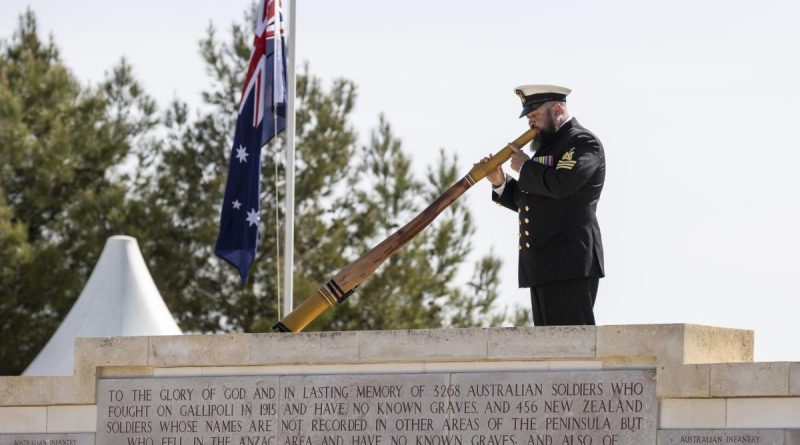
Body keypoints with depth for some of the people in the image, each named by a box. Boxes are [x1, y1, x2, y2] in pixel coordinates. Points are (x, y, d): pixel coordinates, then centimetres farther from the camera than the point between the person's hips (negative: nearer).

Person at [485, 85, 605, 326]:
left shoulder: (583, 142, -5)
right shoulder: (547, 145, 24)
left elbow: (560, 184, -23)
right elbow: (526, 201, 26)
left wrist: (525, 167, -8)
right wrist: (501, 183, 9)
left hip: (570, 264, -9)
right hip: (543, 268, 9)